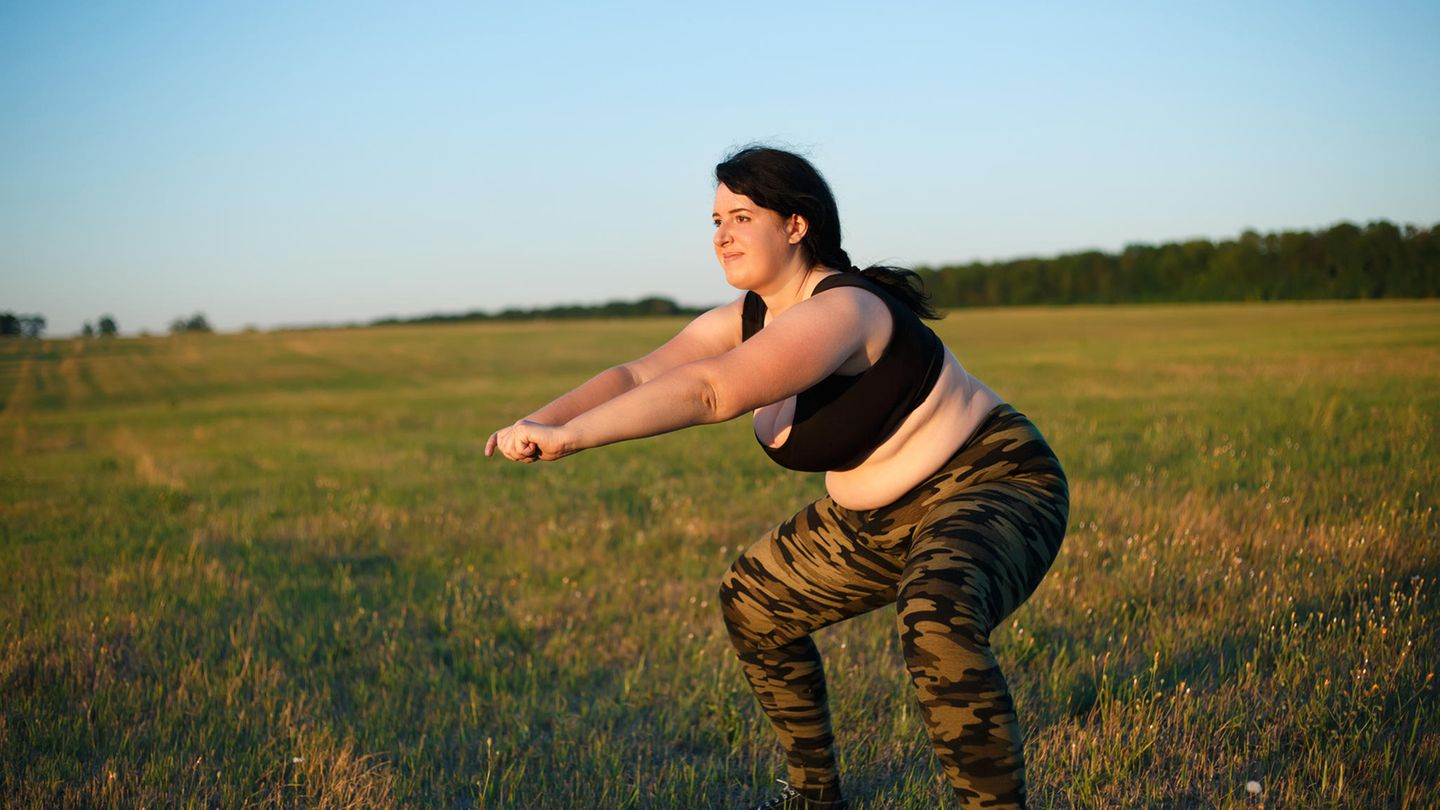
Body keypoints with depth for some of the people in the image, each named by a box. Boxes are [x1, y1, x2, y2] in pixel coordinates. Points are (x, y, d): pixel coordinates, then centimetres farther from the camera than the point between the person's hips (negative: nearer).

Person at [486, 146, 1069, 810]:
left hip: (994, 488, -9)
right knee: (751, 600, 16)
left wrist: (571, 435, -44)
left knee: (937, 617, -39)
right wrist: (540, 421, -27)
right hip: (879, 517, 10)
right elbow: (636, 375, -11)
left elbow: (710, 390, -40)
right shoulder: (744, 321, 0)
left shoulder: (841, 311, -28)